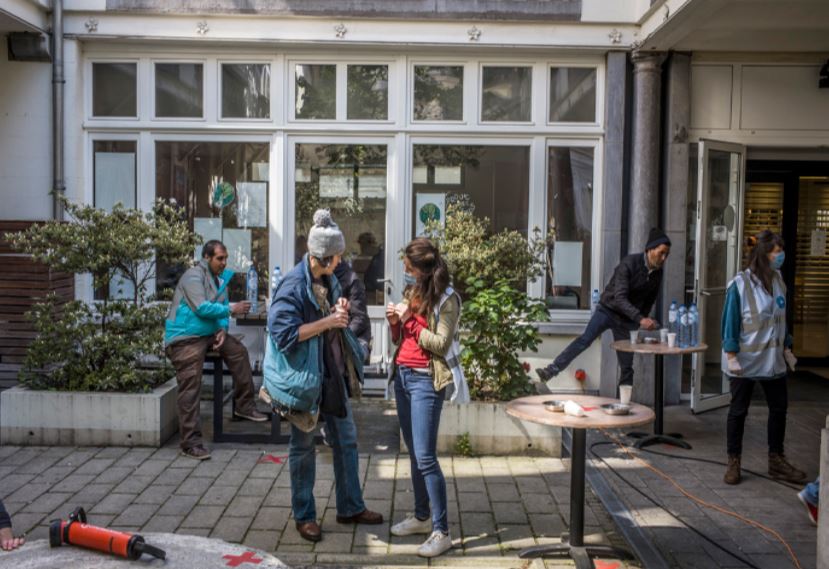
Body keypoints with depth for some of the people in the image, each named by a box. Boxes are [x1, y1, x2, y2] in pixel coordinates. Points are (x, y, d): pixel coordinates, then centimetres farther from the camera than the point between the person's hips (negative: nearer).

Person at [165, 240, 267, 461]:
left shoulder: (220, 279, 13)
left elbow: (220, 310, 12)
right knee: (190, 388, -14)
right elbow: (201, 308, -23)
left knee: (239, 351, 3)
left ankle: (244, 406, 12)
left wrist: (222, 329, -7)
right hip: (185, 338, -8)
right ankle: (191, 442, -13)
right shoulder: (194, 276, -14)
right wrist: (231, 309, -18)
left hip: (208, 333, 9)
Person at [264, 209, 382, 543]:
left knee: (346, 440, 14)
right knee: (303, 446, 7)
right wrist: (326, 323, -23)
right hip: (304, 375, -7)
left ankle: (350, 508, 27)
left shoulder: (328, 279, 6)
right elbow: (283, 333, -24)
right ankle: (304, 516, 21)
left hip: (334, 372, 8)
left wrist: (341, 311, -2)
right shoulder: (293, 285, -18)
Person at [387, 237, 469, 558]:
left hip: (426, 381, -8)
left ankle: (441, 532, -3)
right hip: (402, 375, 8)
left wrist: (411, 320, -14)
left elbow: (440, 344, -17)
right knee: (413, 453, 14)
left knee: (425, 457, -10)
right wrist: (395, 323, -4)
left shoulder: (447, 299, -11)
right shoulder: (411, 292, 11)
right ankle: (422, 517, 26)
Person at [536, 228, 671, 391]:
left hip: (626, 320, 5)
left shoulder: (657, 273, -1)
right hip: (608, 309, -5)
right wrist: (640, 319, -38)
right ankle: (552, 370, -32)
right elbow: (619, 298, -28)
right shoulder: (629, 264, -19)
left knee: (627, 366, 4)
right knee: (585, 339, -27)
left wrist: (643, 321, 9)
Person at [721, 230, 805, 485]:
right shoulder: (740, 284, -16)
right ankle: (733, 463, 18)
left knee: (779, 408, 12)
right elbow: (730, 321, -14)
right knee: (738, 411, 5)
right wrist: (731, 357, -17)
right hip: (745, 360, -6)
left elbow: (781, 318, 12)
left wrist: (787, 349, 13)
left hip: (772, 359, 6)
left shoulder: (777, 281, 3)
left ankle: (777, 461, 26)